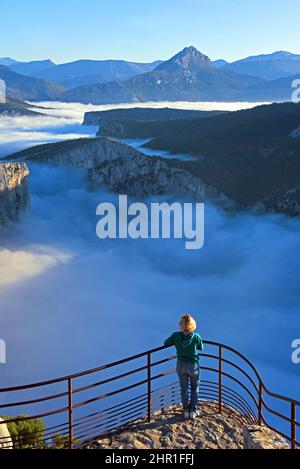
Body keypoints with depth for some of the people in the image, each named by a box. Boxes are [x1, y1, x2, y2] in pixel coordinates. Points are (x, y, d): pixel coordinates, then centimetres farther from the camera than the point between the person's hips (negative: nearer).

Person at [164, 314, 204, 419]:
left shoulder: (176, 336, -20)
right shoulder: (196, 337, -22)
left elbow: (166, 343, -2)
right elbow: (201, 348, -2)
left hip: (181, 366, 1)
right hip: (193, 366, -1)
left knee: (184, 388, 22)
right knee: (195, 388, 23)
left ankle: (186, 410, 28)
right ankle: (193, 411, 23)